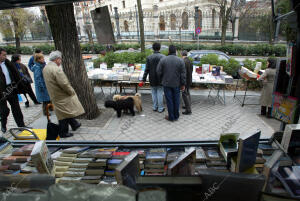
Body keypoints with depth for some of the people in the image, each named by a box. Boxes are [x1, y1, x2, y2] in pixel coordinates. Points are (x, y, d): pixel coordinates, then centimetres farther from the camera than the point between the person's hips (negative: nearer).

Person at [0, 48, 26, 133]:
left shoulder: (7, 62, 6)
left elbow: (15, 74, 11)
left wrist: (19, 85, 7)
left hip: (12, 89, 5)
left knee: (16, 109, 10)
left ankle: (21, 125, 19)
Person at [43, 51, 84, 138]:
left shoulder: (45, 68, 7)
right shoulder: (56, 69, -23)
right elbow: (64, 84, -26)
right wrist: (72, 92, -12)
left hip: (54, 94, 9)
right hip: (61, 95, -9)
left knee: (66, 111, 21)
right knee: (64, 114, 4)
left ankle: (74, 124, 36)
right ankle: (63, 132, 15)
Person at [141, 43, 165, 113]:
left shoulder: (149, 57, -4)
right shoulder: (163, 57, -8)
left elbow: (147, 69, -4)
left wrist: (144, 79, 1)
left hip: (152, 79, 2)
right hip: (160, 79, -1)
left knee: (154, 93, 13)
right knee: (160, 93, 5)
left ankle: (155, 107, 21)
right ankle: (160, 108, 12)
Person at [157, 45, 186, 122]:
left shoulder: (163, 60, -7)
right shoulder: (180, 60, -4)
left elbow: (159, 72, -5)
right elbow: (183, 74, -4)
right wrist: (183, 84, 4)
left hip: (166, 84, -1)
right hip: (176, 84, 1)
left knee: (169, 100, 6)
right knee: (176, 100, 11)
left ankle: (171, 117, 13)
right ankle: (176, 116, 21)